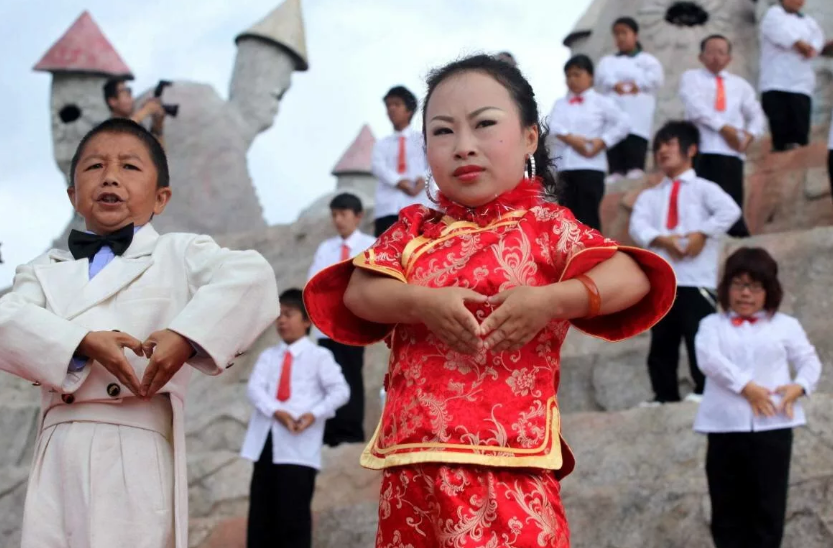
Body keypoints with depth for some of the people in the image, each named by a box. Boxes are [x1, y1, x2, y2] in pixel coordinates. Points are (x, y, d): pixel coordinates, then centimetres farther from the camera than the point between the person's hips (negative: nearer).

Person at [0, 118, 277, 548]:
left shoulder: (179, 254, 12)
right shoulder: (45, 270, 22)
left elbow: (251, 278, -6)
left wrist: (186, 336, -19)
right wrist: (83, 342, -16)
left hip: (138, 450, -3)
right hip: (60, 453, 3)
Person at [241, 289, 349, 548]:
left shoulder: (319, 356, 5)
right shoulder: (268, 356, 16)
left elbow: (340, 391, -3)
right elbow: (254, 388, 0)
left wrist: (314, 414, -18)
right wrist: (277, 412, -17)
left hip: (299, 446, -4)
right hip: (267, 442, 5)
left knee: (293, 514, -8)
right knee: (261, 513, 4)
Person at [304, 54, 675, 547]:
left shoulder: (546, 225, 6)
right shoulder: (415, 230, 16)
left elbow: (633, 279, -7)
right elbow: (359, 292, 2)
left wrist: (548, 301, -22)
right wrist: (424, 304, -17)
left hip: (510, 458, -3)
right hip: (415, 457, 3)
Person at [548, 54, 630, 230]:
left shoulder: (601, 102, 5)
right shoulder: (560, 104, 14)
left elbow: (624, 123, -2)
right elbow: (553, 125, -3)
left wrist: (603, 141, -11)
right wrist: (571, 138, -19)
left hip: (590, 166, -3)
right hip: (563, 167, 4)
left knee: (588, 216, -5)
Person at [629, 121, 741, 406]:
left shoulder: (703, 188, 9)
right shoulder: (650, 196, 19)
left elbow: (730, 210, -9)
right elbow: (638, 226, 1)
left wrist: (702, 234, -16)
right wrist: (662, 240, -17)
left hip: (696, 278, -4)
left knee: (699, 335, -9)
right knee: (661, 341, 4)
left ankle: (705, 390, -4)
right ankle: (665, 394, 8)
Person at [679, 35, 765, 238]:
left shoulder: (739, 84, 21)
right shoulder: (691, 78, 10)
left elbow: (756, 115, 18)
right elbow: (696, 106, -7)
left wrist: (749, 136, -3)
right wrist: (723, 127, -15)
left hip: (732, 151, 2)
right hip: (701, 149, -2)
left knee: (732, 202, -4)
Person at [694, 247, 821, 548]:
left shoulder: (785, 325, 10)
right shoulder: (712, 324, 8)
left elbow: (809, 361, 9)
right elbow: (709, 359, -9)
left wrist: (799, 387, -12)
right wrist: (746, 386, -18)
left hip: (773, 426, 0)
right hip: (726, 426, 0)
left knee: (768, 504, 1)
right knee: (728, 504, 5)